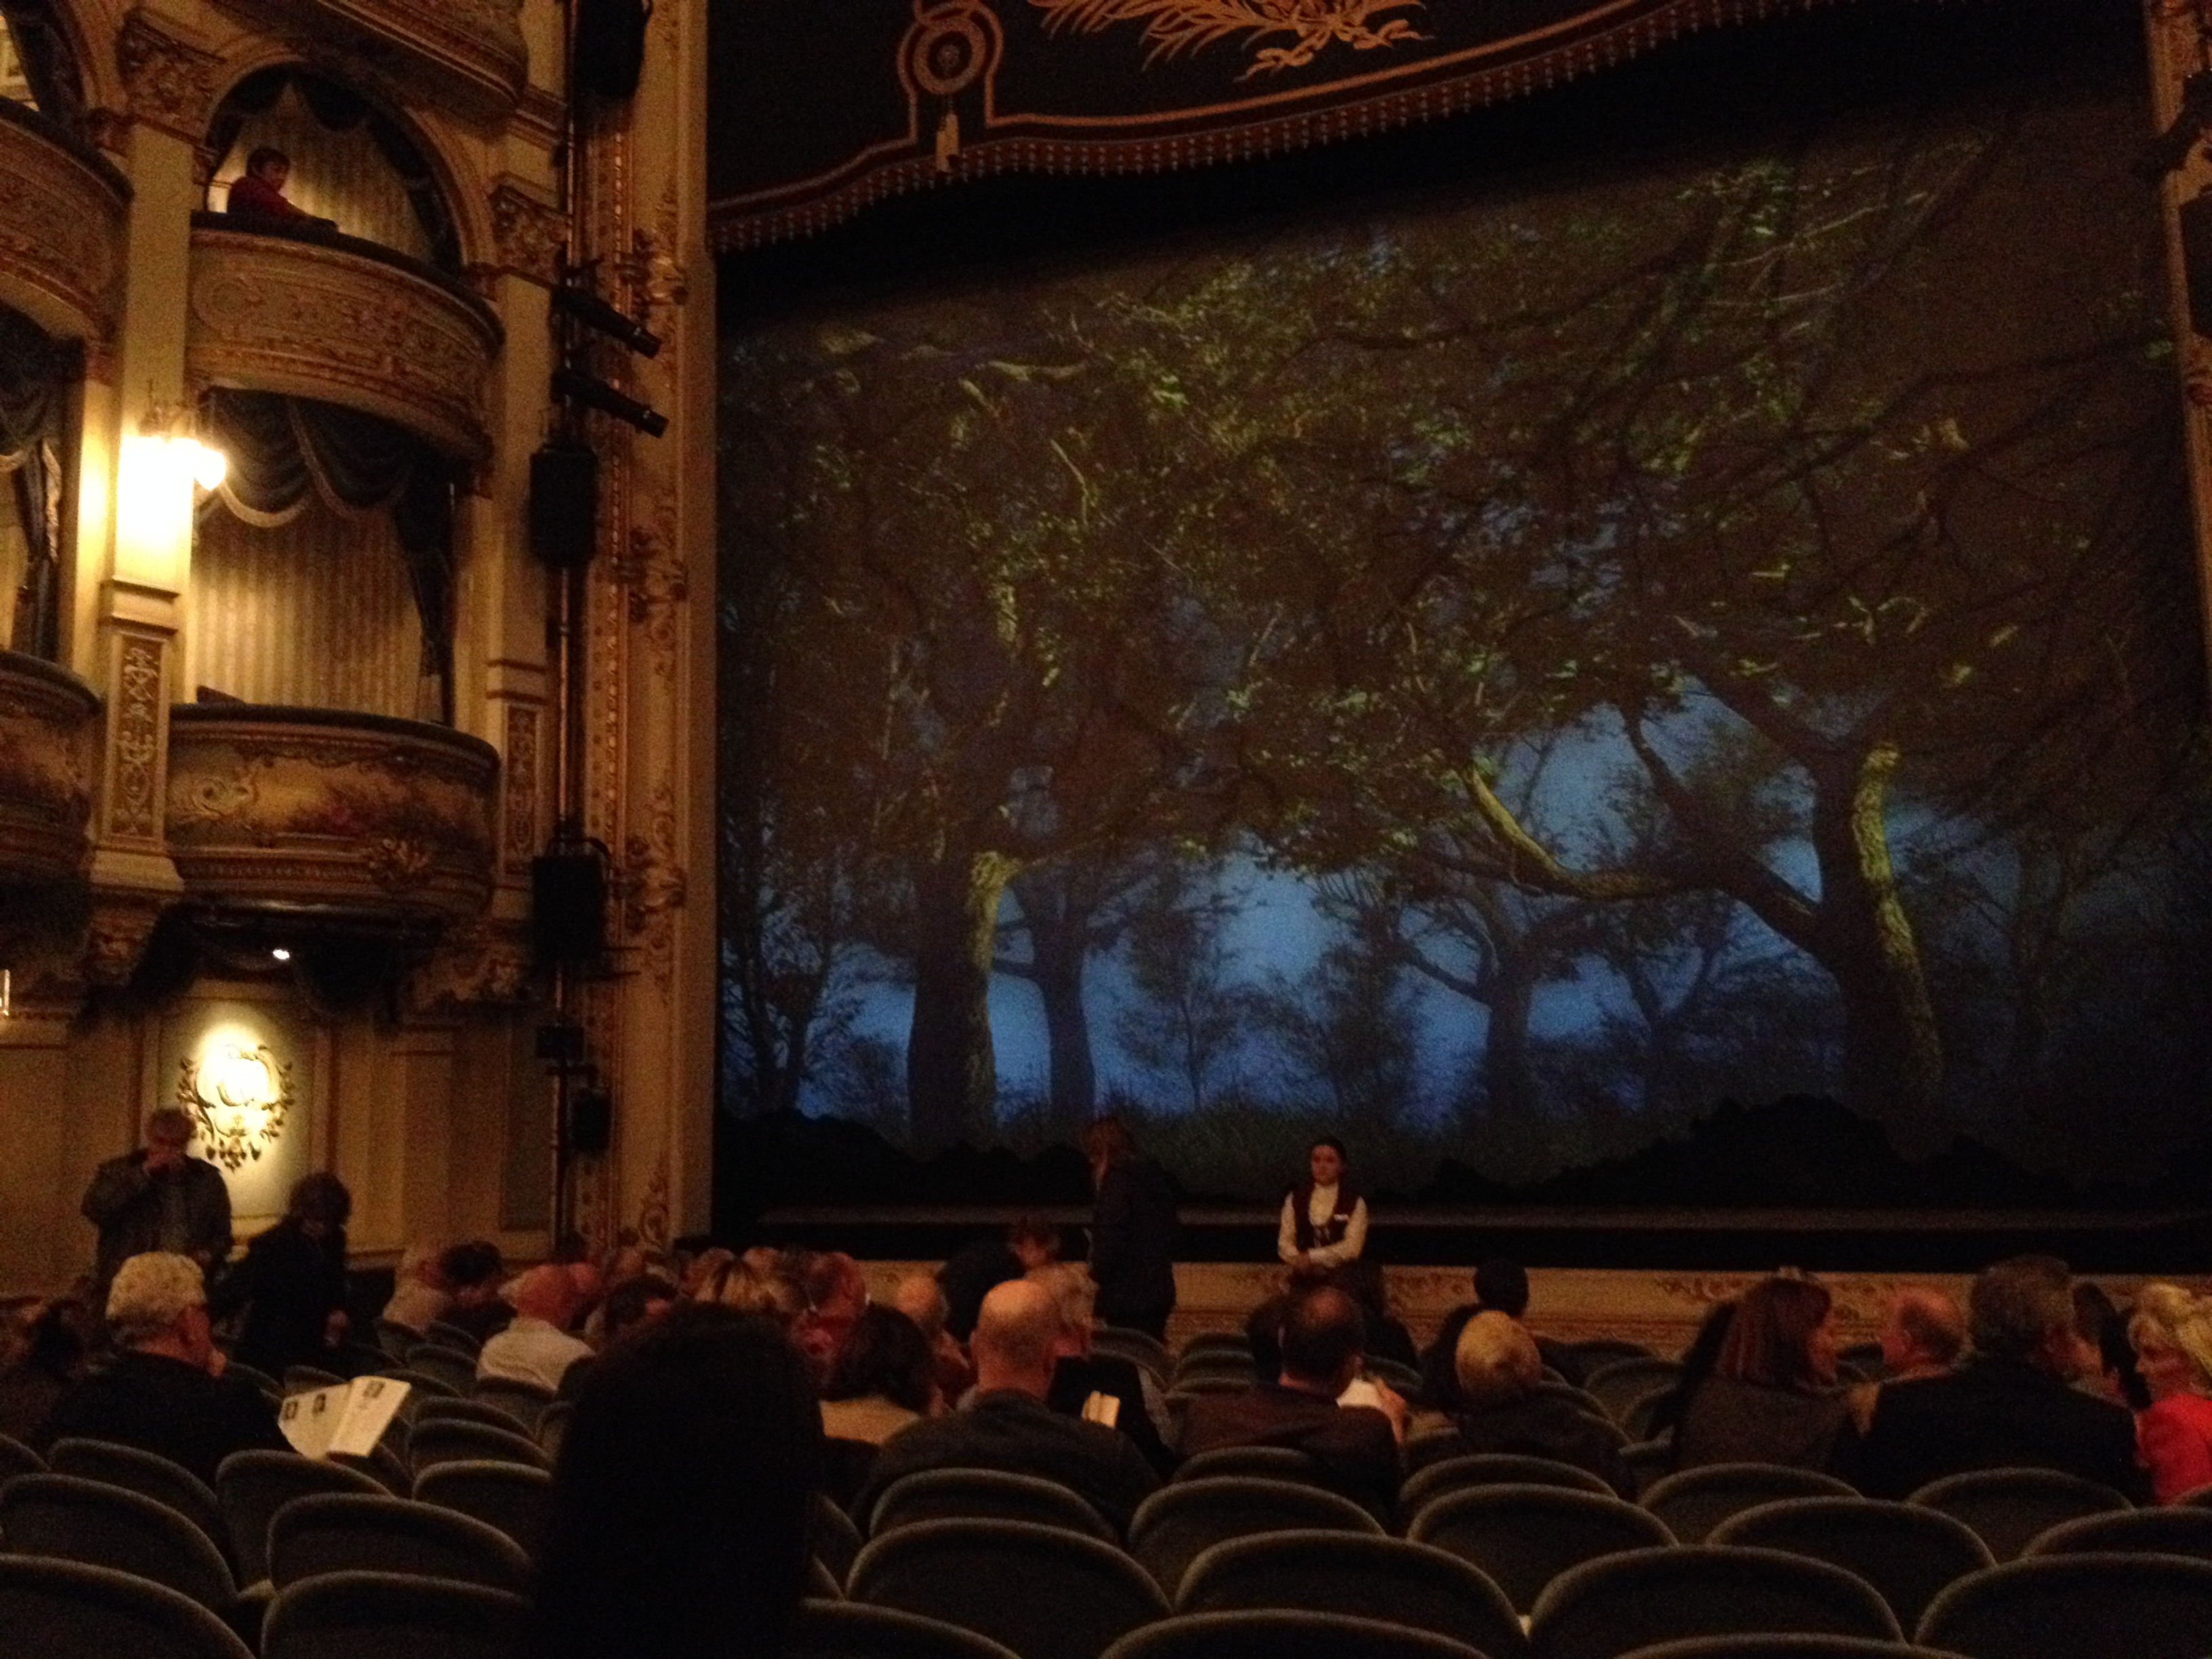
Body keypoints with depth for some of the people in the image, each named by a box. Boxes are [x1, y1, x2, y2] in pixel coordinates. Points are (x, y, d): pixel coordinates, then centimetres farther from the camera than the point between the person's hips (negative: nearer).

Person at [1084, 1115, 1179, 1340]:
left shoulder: (1118, 1179, -12)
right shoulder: (1154, 1176, 14)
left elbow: (1111, 1237, -17)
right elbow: (1170, 1231, 18)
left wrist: (1098, 1273, -1)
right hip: (1159, 1290, 9)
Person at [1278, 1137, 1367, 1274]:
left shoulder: (1354, 1202, -1)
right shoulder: (1295, 1198, 6)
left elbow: (1352, 1246, -10)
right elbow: (1285, 1240, 3)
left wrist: (1312, 1256, -16)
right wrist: (1300, 1260, -17)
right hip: (1303, 1277, 2)